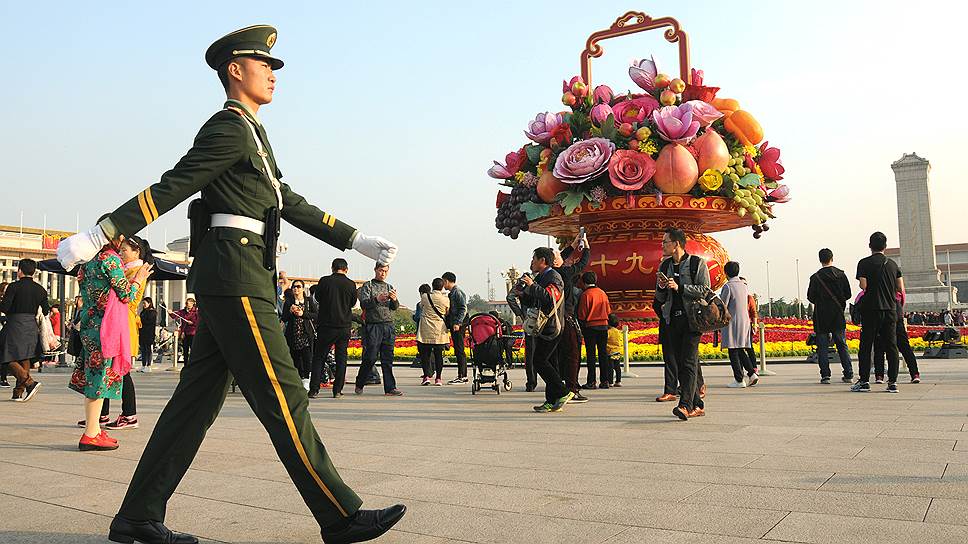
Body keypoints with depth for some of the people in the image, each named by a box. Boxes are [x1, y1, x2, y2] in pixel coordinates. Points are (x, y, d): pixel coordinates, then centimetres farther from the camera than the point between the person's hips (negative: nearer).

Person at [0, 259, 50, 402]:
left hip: (15, 326, -5)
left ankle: (30, 382, -17)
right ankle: (19, 392, 12)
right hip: (32, 326, 6)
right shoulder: (40, 289, 7)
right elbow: (46, 311, 9)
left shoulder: (14, 287, -8)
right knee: (24, 359, 10)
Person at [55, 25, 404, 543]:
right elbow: (170, 189, -12)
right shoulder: (228, 127, -5)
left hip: (226, 283, 10)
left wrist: (357, 240, 20)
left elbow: (291, 204, 24)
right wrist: (96, 237, -16)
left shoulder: (251, 135, 25)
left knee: (197, 400, 9)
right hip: (235, 275, -10)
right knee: (282, 398, -8)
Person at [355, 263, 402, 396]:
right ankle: (359, 385, 13)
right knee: (370, 357, -4)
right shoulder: (367, 286, 4)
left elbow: (395, 307, 5)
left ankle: (390, 388, 1)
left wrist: (394, 300, -17)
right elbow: (364, 304, -10)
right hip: (373, 326, -4)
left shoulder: (390, 287, 16)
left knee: (388, 359, 2)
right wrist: (376, 299, -27)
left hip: (388, 326, 4)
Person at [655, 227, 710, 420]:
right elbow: (660, 299, 19)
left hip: (691, 319, -6)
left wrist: (679, 287, -15)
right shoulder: (664, 265, 16)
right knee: (678, 363, 4)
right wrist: (661, 288, -3)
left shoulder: (697, 263, 0)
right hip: (671, 319, 6)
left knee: (688, 361, -14)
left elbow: (705, 289, -9)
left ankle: (685, 405, -21)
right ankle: (697, 405, 11)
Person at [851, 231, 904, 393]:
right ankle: (892, 382, 5)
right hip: (890, 309, 4)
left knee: (866, 345, 1)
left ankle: (864, 381, 0)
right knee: (891, 346, 5)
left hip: (871, 309, -4)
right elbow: (901, 288, 7)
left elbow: (863, 286, -13)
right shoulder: (893, 264, 9)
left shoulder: (864, 263, -4)